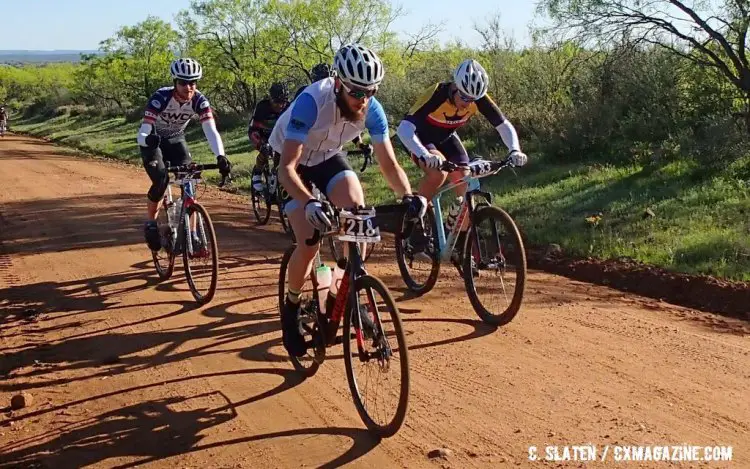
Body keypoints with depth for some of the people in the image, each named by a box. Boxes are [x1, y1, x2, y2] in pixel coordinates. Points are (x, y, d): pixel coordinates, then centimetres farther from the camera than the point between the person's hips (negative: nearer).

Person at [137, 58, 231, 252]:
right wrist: (147, 139, -64)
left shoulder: (199, 100, -25)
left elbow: (211, 130, -35)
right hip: (152, 141, -3)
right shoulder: (161, 97, -34)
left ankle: (192, 232, -4)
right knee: (161, 179, -24)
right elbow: (142, 133, -40)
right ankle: (150, 224, -1)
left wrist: (221, 156, -52)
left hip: (176, 139, 3)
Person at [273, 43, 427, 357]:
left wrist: (407, 195, -40)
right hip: (293, 163, -4)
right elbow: (286, 168, -41)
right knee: (310, 243, -16)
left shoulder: (372, 110, -25)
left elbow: (389, 163, -20)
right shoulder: (311, 103, -38)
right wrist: (309, 203, -58)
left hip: (328, 158, 4)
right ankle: (291, 308, 10)